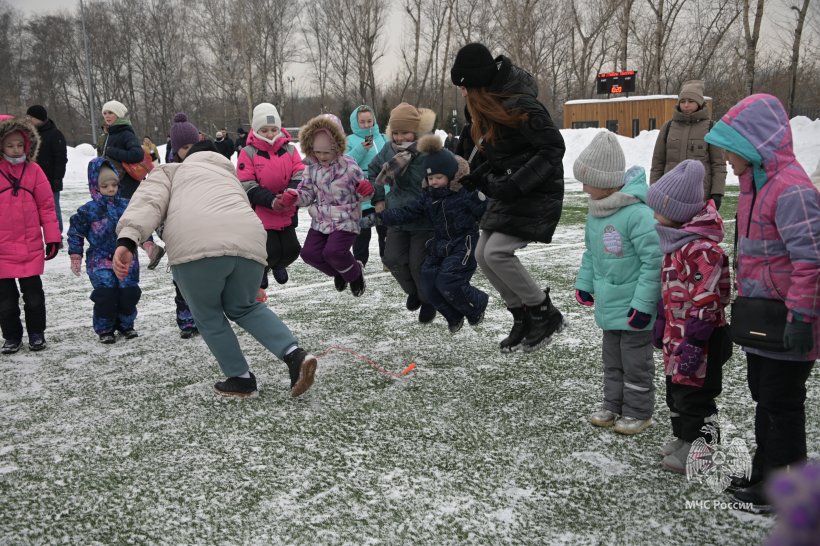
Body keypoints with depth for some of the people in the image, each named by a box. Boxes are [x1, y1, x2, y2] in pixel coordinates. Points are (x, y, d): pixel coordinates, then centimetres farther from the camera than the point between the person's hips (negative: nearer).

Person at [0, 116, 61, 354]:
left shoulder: (33, 170, 0)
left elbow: (46, 205, 3)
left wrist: (52, 237, 1)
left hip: (31, 248, 0)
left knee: (34, 296, 10)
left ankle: (36, 333, 24)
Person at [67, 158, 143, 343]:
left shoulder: (126, 206, 4)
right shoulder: (89, 210, -4)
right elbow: (75, 232, 3)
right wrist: (75, 256, -1)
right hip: (100, 261, -3)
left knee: (129, 292, 1)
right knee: (105, 294, -11)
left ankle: (125, 325, 23)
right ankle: (105, 329, 7)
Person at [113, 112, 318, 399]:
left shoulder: (168, 171, 28)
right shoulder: (228, 176, 42)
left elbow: (148, 202, 5)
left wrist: (127, 239, -10)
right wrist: (253, 288, 48)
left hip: (196, 247, -4)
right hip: (249, 243, 5)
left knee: (208, 315, 21)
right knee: (244, 308, 28)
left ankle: (241, 379, 27)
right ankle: (295, 355, 11)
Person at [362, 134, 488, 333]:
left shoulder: (466, 192, -14)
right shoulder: (429, 196, 5)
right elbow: (406, 212, 4)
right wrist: (377, 218, -2)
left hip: (464, 244, -7)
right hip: (440, 244, 7)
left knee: (448, 283, -20)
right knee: (429, 283, -3)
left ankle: (477, 306, 10)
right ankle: (455, 317, 21)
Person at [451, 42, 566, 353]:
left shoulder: (520, 106, -22)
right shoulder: (489, 106, 8)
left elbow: (553, 148, -22)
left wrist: (516, 184, -28)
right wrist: (477, 178, 5)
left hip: (537, 194, -10)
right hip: (510, 194, 10)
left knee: (497, 252, -19)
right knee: (483, 254, 5)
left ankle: (545, 314, -1)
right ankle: (524, 319, 17)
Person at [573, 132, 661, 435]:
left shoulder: (637, 214, -25)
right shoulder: (596, 212, 2)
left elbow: (654, 260, -24)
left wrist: (643, 303, -23)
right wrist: (584, 284, 10)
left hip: (633, 308, -8)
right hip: (609, 305, 8)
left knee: (636, 363, 8)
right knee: (612, 359, 20)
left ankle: (639, 412, 23)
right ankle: (614, 406, 35)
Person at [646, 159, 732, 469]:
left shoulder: (701, 248, -25)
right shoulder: (678, 240, 8)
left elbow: (706, 300, -27)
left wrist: (693, 343, -24)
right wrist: (661, 322, 22)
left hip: (699, 338, -10)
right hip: (677, 333, 10)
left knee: (694, 395, 1)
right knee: (676, 389, 20)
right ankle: (683, 440, 36)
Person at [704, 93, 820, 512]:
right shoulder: (754, 182, 10)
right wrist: (744, 296, 22)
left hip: (784, 323, -10)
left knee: (781, 403, 2)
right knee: (763, 396, 19)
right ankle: (764, 474, 34)